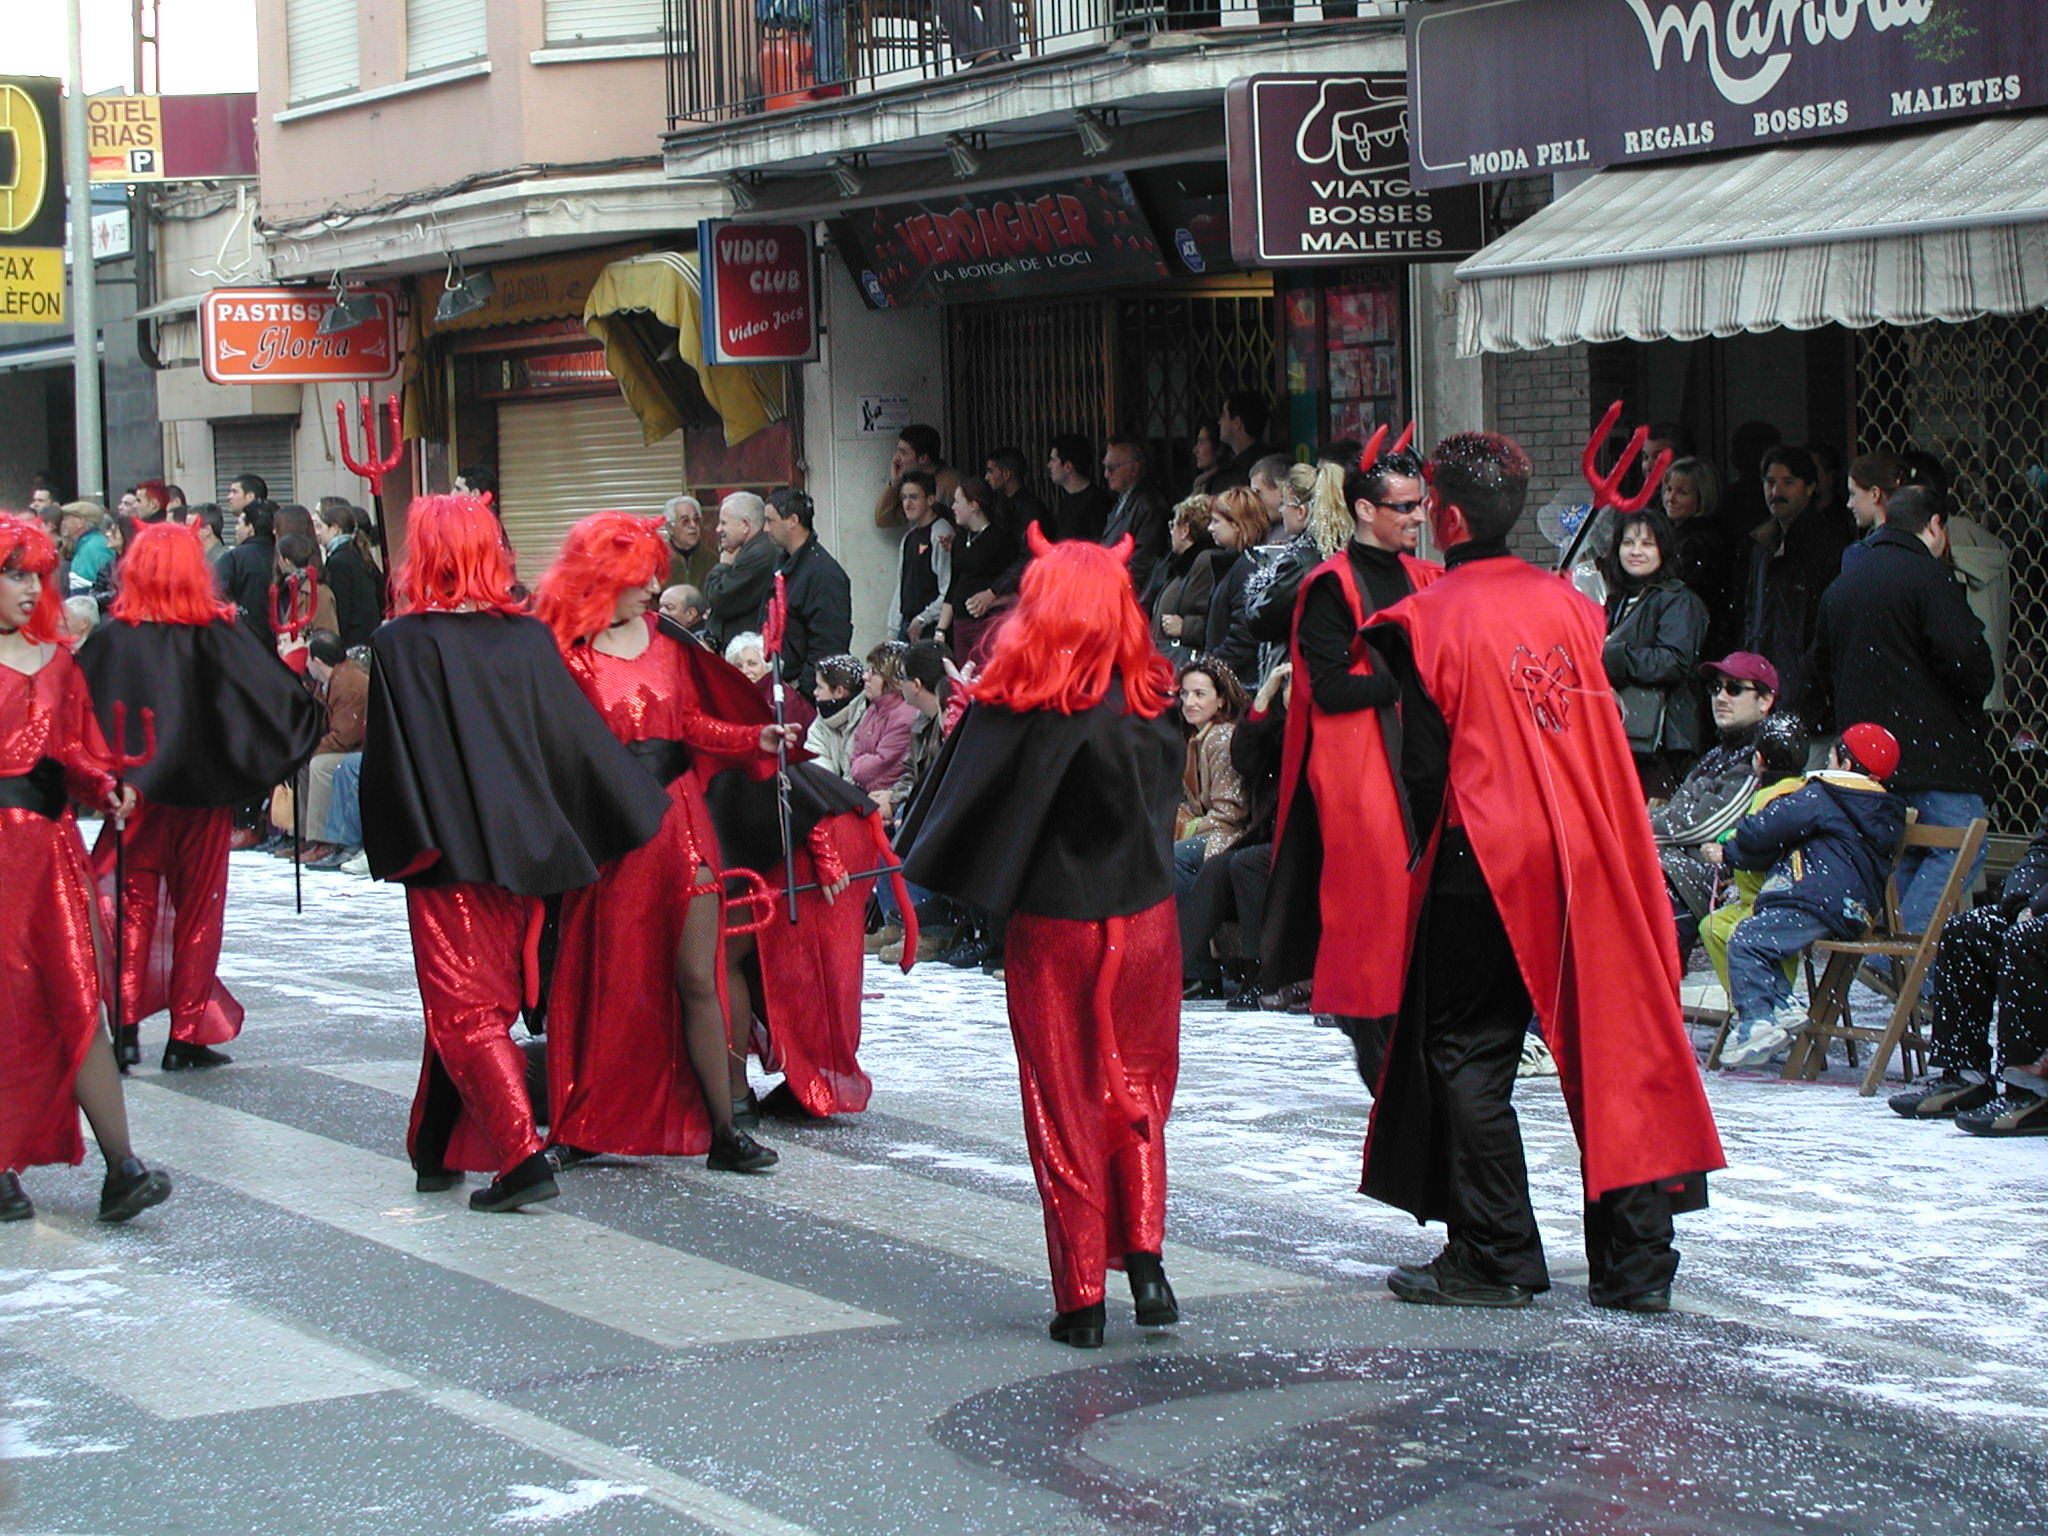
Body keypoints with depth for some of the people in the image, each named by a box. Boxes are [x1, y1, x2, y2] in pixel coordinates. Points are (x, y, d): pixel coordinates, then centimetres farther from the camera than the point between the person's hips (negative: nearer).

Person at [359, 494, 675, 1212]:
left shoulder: (400, 645, -10)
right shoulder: (531, 637, 2)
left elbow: (387, 761, -11)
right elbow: (579, 737, 4)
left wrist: (393, 850, -3)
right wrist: (643, 810, 14)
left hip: (448, 856, -5)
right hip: (524, 849, 5)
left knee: (464, 1010, -2)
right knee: (479, 1001, 17)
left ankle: (519, 1157, -15)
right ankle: (440, 1151, 26)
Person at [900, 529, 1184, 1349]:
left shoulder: (1015, 706, -13)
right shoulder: (1150, 702, -4)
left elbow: (962, 810, -7)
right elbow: (1160, 806, 6)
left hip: (1052, 927, -2)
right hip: (1145, 915, 2)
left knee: (1064, 1105, 7)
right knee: (1138, 1093, 17)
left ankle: (1082, 1297, 7)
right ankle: (1144, 1262, 3)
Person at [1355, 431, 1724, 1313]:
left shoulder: (1427, 621, -8)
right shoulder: (1566, 604, 7)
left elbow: (1424, 764, -7)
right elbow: (1599, 738, 13)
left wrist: (1420, 851, 8)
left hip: (1480, 863, -5)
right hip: (1585, 859, 5)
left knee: (1468, 1055, 6)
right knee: (1606, 1049, 7)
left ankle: (1494, 1257, 6)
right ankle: (1635, 1262, 8)